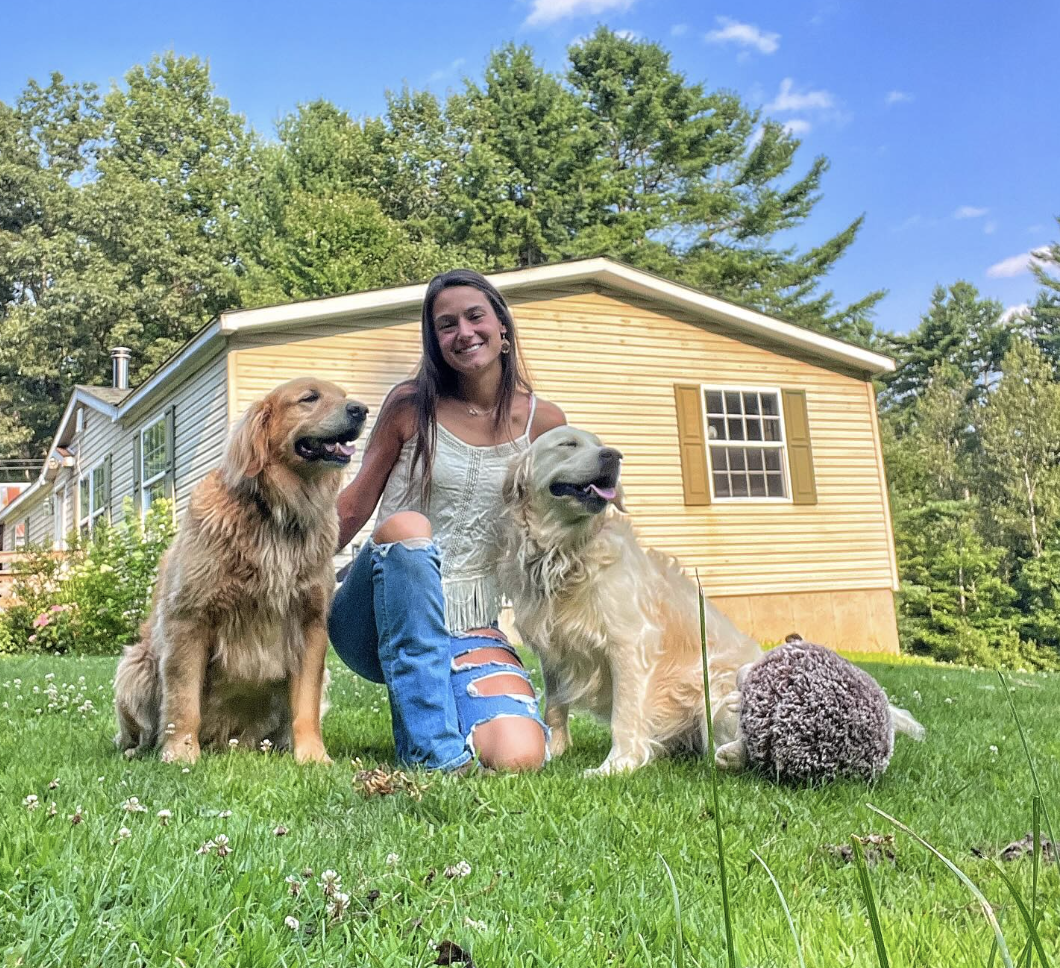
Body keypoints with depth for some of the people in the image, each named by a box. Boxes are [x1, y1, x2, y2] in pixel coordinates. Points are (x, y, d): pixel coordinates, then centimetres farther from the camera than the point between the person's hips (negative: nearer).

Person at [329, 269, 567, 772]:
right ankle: (434, 750, -29)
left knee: (520, 758, -27)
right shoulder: (411, 405, 0)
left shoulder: (543, 422, 3)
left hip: (470, 632, 1)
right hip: (375, 622, 0)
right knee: (407, 525, -35)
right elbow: (353, 508, 4)